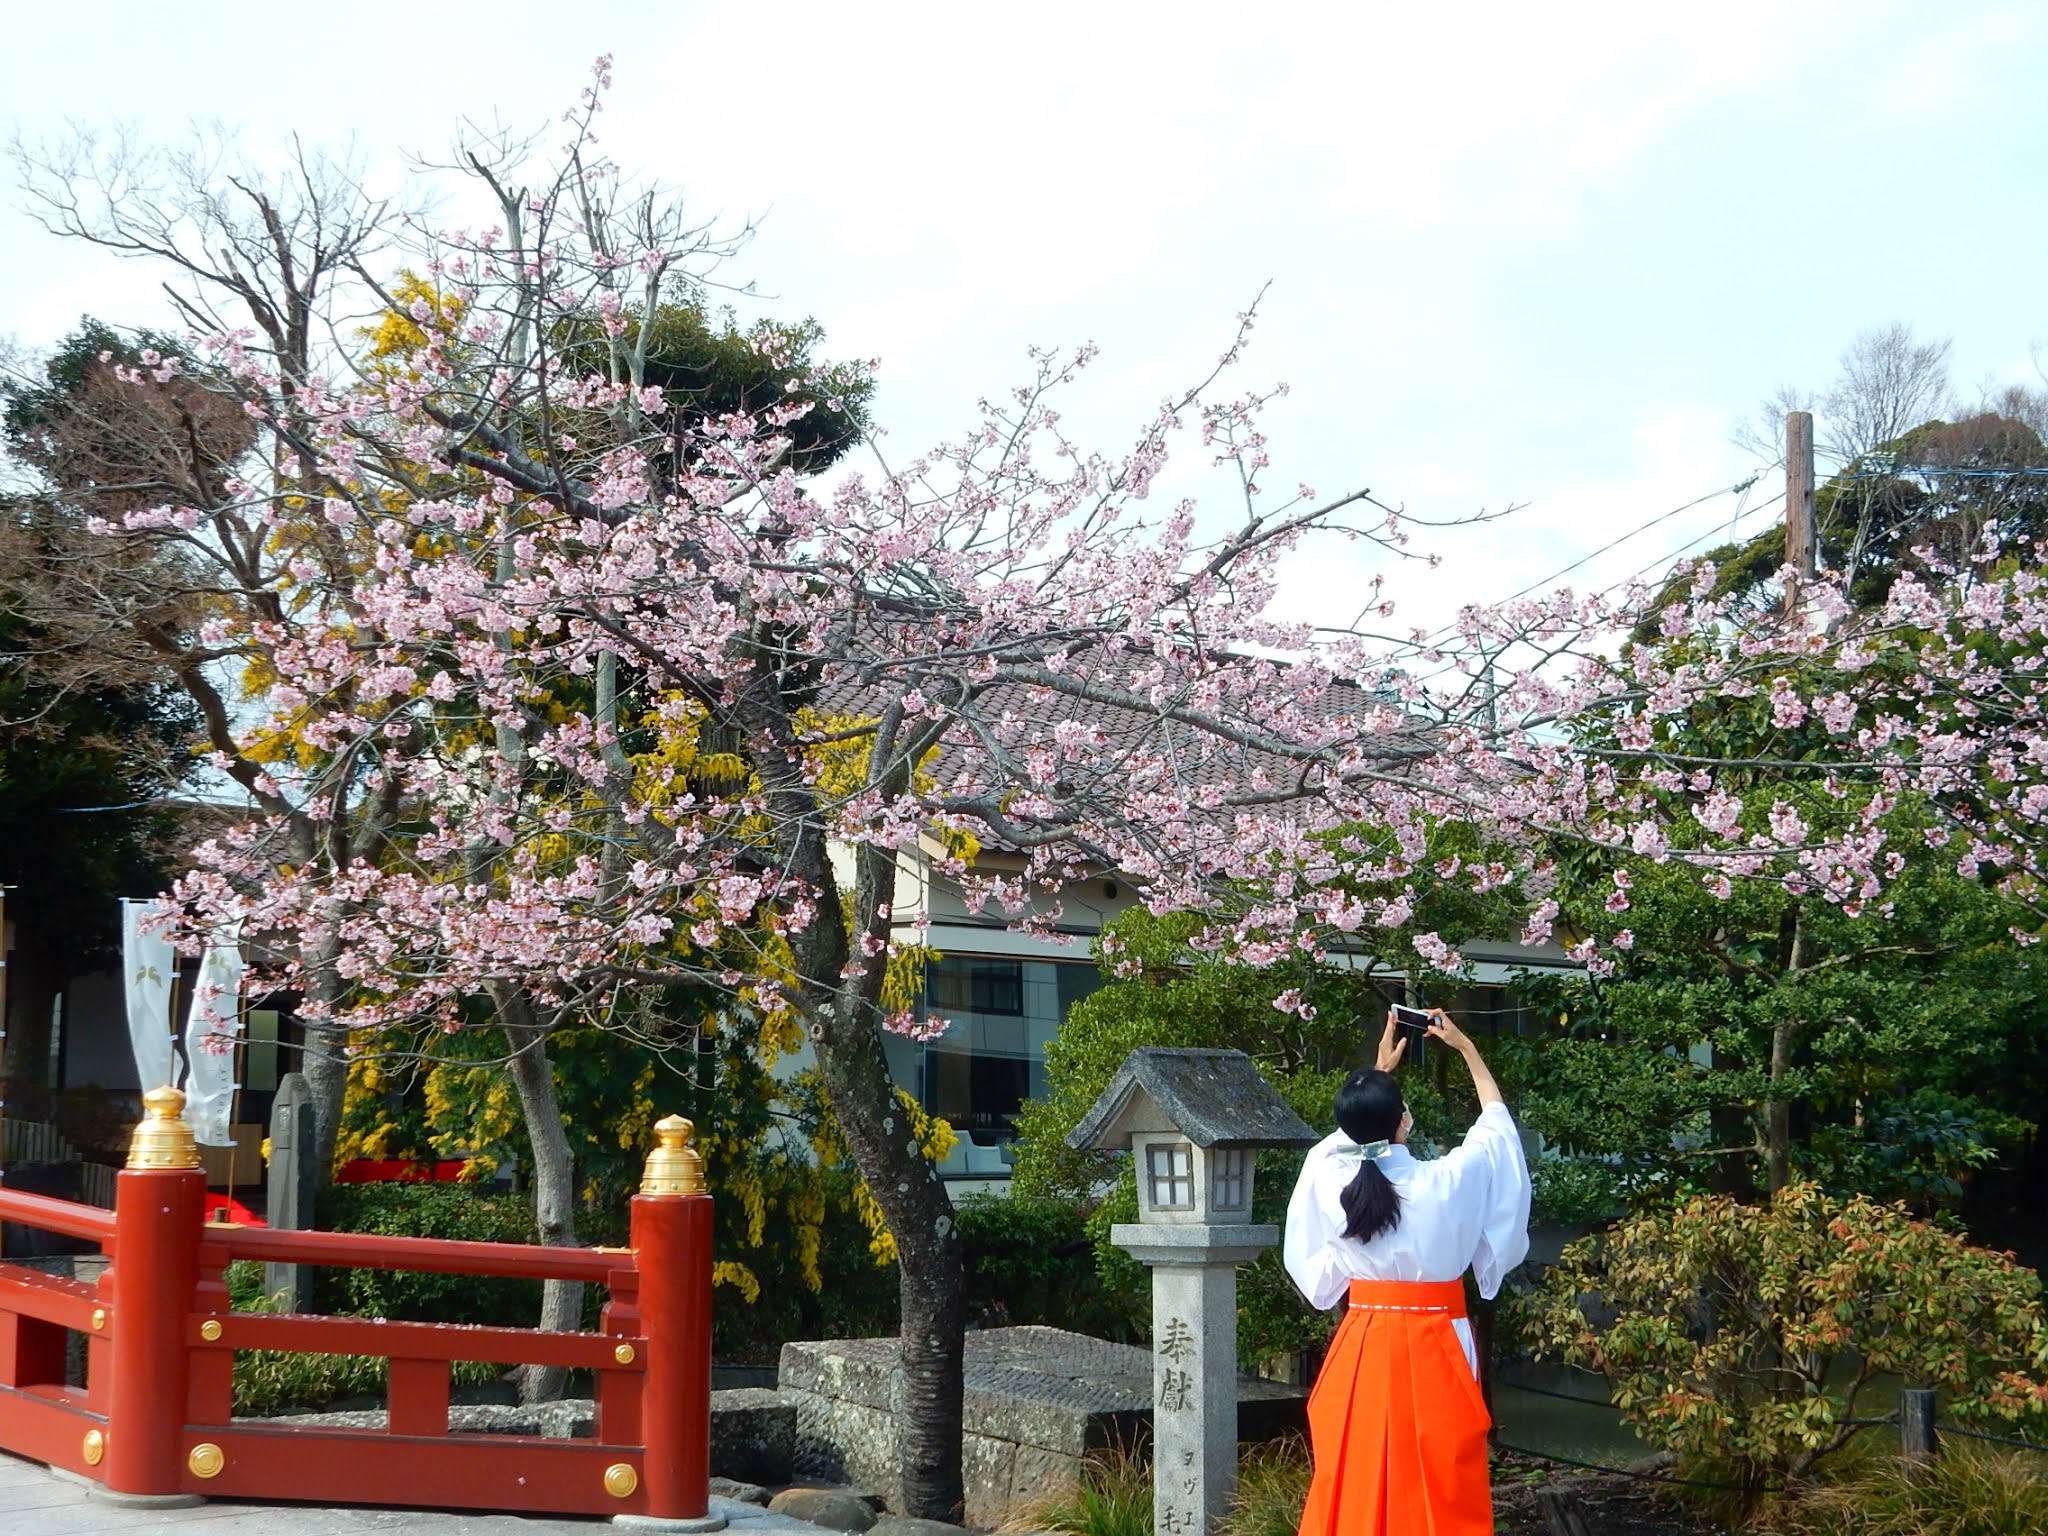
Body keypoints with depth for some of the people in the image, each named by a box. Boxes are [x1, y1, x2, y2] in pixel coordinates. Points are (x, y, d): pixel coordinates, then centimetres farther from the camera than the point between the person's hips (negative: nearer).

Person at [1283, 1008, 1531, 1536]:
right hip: (1433, 1346, -3)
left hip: (1360, 1348, 3)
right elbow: (1496, 1123, 7)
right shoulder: (1446, 1181, -14)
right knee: (1438, 1484, 5)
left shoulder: (1330, 1176, -8)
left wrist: (1379, 1073, 28)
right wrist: (1467, 1048, 19)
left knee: (1354, 1480, 9)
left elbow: (1350, 1134, 18)